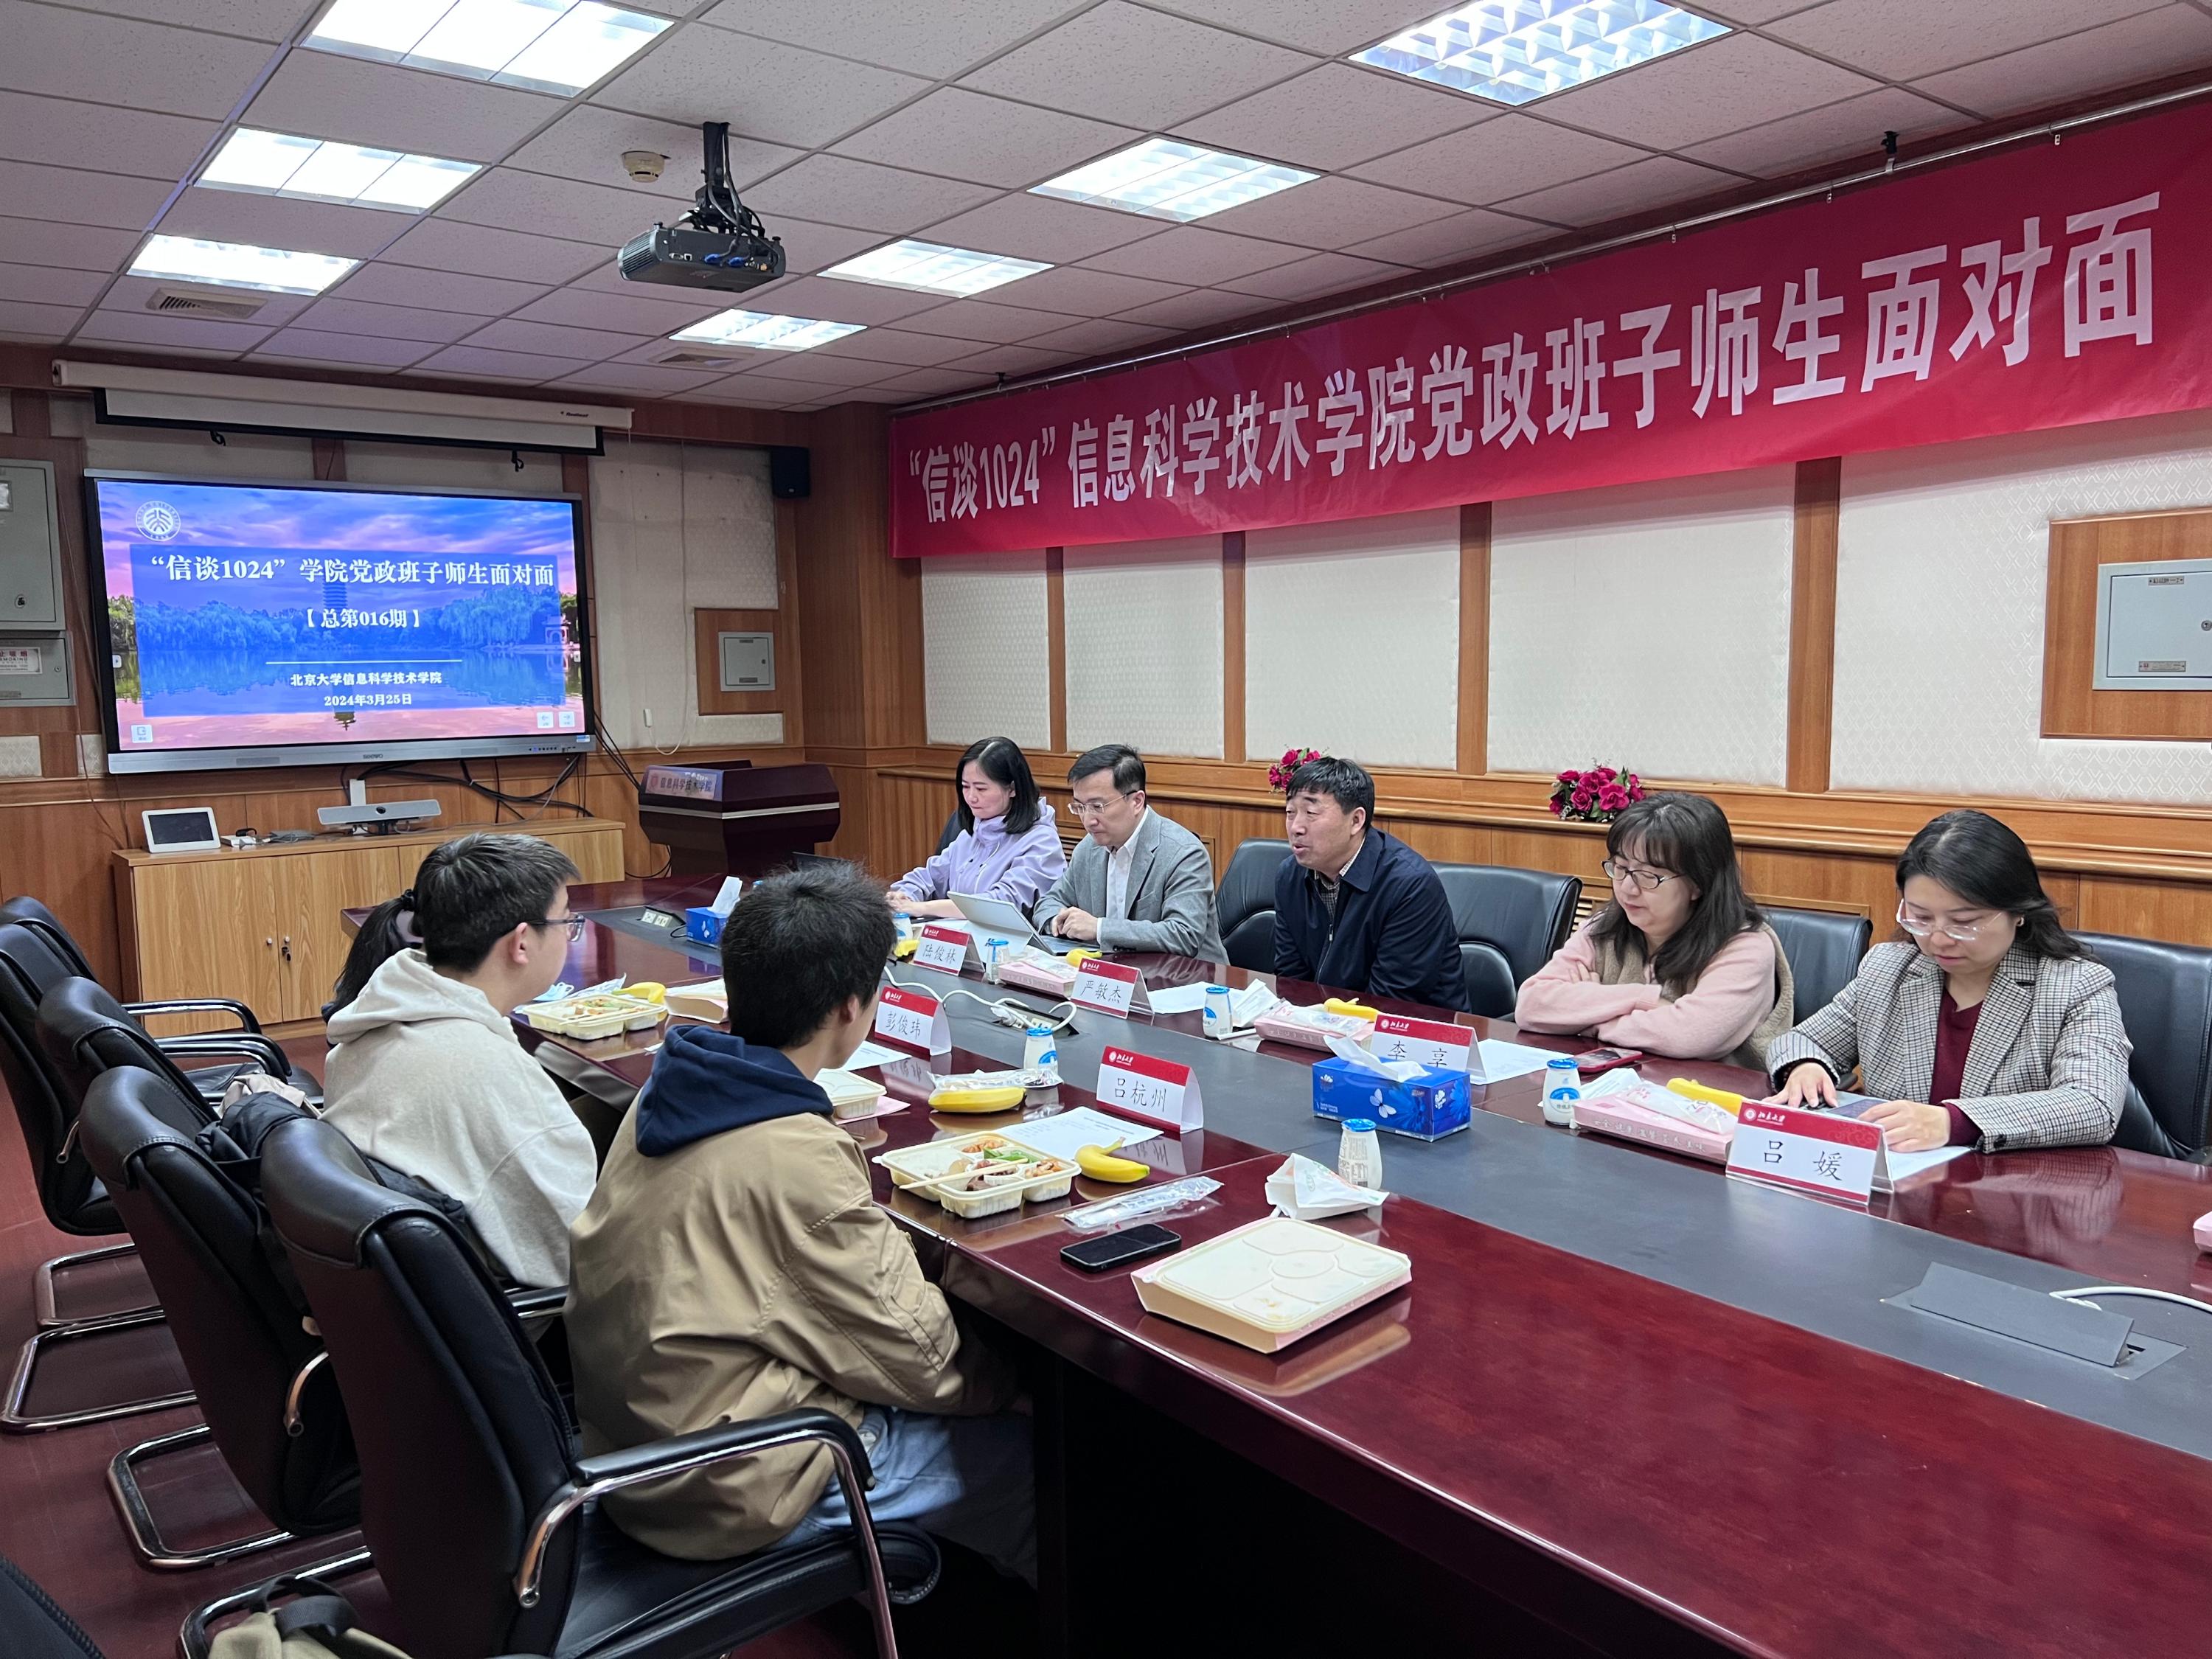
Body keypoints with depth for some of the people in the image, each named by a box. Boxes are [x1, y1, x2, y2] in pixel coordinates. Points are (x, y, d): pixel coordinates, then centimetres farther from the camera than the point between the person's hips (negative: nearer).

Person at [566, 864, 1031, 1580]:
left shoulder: (664, 1094, -4)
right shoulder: (798, 1160, -28)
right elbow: (914, 1360, -17)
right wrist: (1001, 1380, 1)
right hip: (723, 1494, -8)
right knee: (1027, 1452, 4)